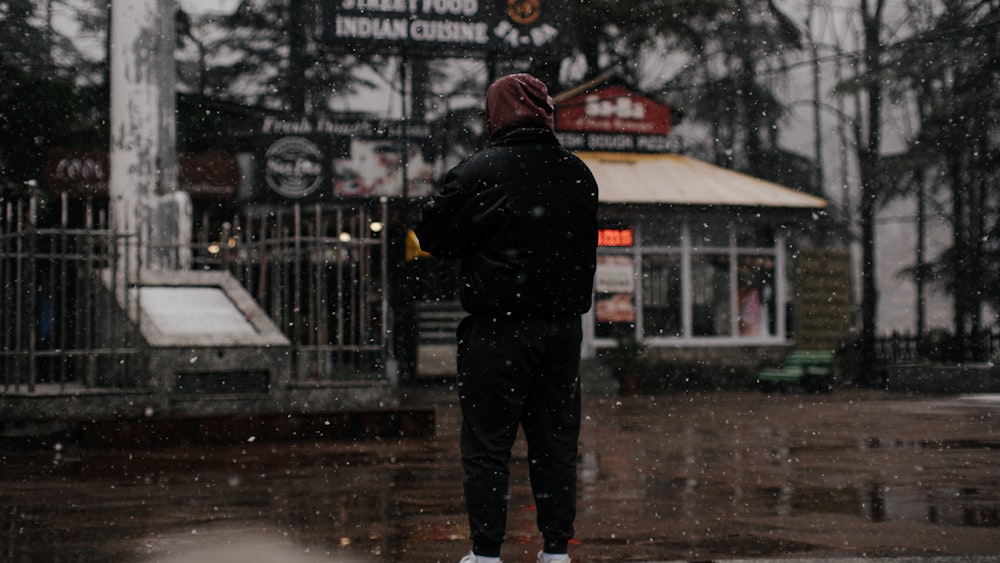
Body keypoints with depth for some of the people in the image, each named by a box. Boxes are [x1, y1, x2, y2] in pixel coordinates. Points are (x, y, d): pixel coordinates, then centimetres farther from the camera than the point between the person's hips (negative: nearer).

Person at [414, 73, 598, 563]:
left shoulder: (476, 173, -11)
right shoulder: (578, 174, 5)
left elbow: (431, 237, -2)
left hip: (498, 328, -4)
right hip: (563, 326, 5)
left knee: (487, 442, 2)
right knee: (555, 440, 11)